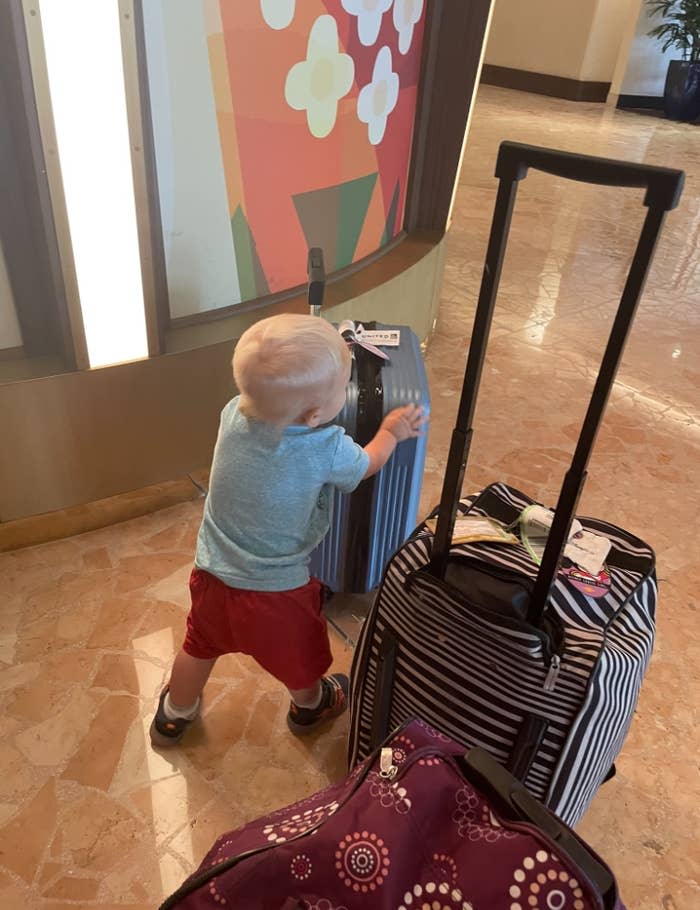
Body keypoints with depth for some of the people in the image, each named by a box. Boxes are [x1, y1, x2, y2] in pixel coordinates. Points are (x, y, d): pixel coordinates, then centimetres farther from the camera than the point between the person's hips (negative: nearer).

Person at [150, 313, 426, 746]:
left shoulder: (234, 414, -17)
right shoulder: (328, 449, -27)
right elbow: (368, 464, -3)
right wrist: (392, 431, 15)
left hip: (213, 577, 4)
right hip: (277, 592, -3)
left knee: (200, 645, 29)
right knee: (299, 656, 27)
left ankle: (174, 714, 53)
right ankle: (310, 707, 57)